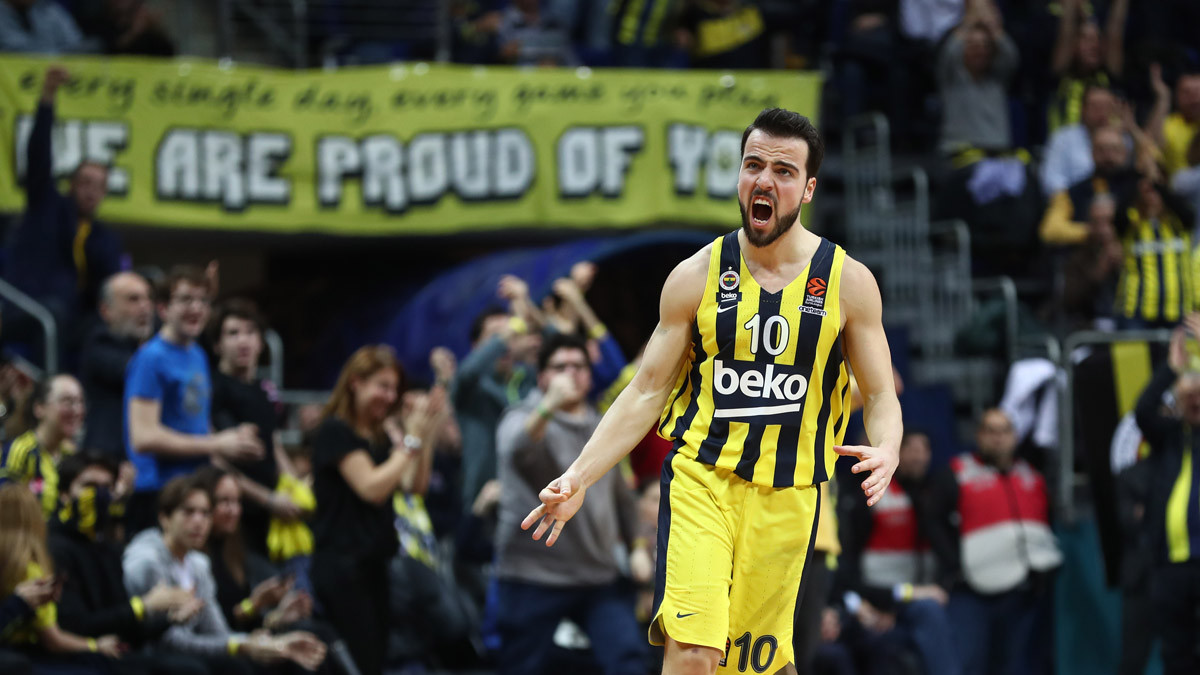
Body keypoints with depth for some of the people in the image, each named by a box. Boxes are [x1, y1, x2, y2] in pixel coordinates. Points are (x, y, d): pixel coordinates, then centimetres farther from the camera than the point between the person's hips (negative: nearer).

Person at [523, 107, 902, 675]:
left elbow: (880, 395, 4)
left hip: (787, 494, 1)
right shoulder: (697, 277, 1)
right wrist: (579, 477, -6)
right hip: (700, 479, -1)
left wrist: (885, 451, -20)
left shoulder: (848, 282, 1)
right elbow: (647, 391, 4)